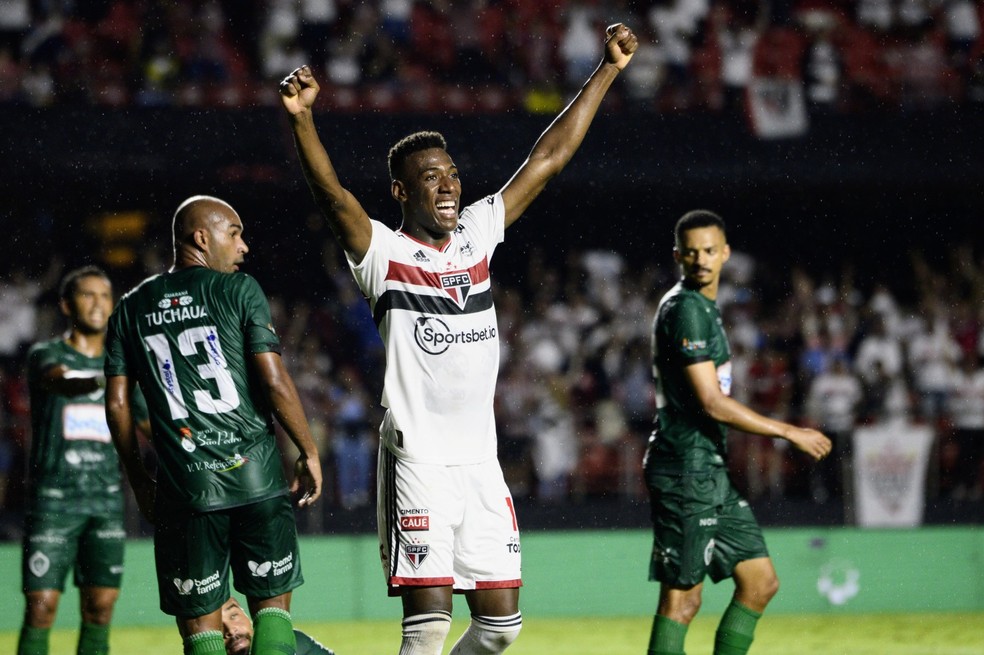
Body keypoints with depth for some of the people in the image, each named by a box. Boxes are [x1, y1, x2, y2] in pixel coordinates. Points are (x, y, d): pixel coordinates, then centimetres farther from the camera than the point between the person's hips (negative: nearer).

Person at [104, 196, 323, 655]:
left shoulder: (132, 308, 10)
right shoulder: (237, 290, 0)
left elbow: (117, 404, 8)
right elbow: (275, 382, -7)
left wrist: (139, 481, 18)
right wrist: (309, 453, 4)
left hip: (184, 489, 2)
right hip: (256, 476, -2)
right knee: (272, 605, 10)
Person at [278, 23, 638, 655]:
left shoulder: (478, 235, 11)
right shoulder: (383, 253, -4)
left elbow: (550, 157, 14)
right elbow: (332, 194, -23)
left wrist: (608, 69, 14)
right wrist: (301, 118, -40)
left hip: (480, 461, 6)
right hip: (417, 461, -6)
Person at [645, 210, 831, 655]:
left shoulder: (703, 308, 17)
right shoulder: (685, 309, -14)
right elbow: (712, 403, -19)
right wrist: (789, 432, -13)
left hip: (710, 472, 10)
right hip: (686, 472, -10)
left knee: (761, 582, 10)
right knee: (682, 597, -7)